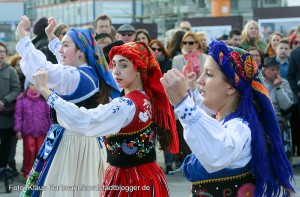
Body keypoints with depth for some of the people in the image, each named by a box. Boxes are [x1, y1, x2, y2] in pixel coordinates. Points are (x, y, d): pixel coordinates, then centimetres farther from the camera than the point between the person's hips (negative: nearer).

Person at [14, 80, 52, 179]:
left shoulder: (44, 98, 0)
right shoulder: (22, 98, -3)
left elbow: (48, 114, 5)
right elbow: (18, 115, -1)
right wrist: (18, 130, -4)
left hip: (42, 130, 1)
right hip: (28, 130, -1)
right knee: (29, 151, 2)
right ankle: (27, 172, 18)